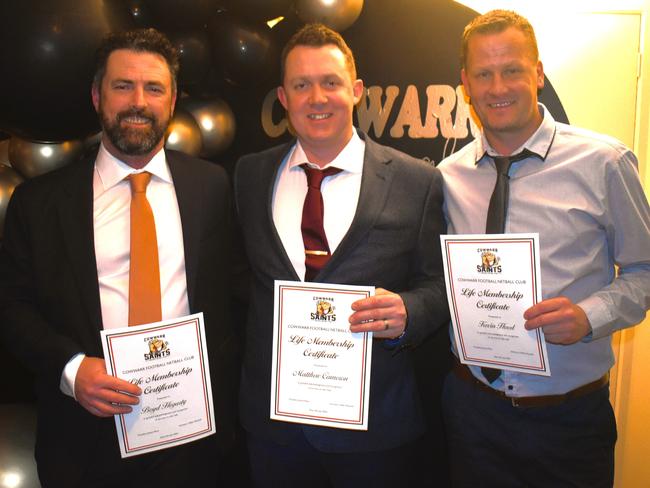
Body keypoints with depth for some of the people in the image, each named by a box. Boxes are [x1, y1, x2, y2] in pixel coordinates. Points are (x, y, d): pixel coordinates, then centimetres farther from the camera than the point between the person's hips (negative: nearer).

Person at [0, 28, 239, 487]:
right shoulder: (39, 199, -2)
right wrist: (70, 367, -14)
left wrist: (224, 397, -4)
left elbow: (231, 291, 3)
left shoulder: (211, 185, -1)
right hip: (87, 431, 0)